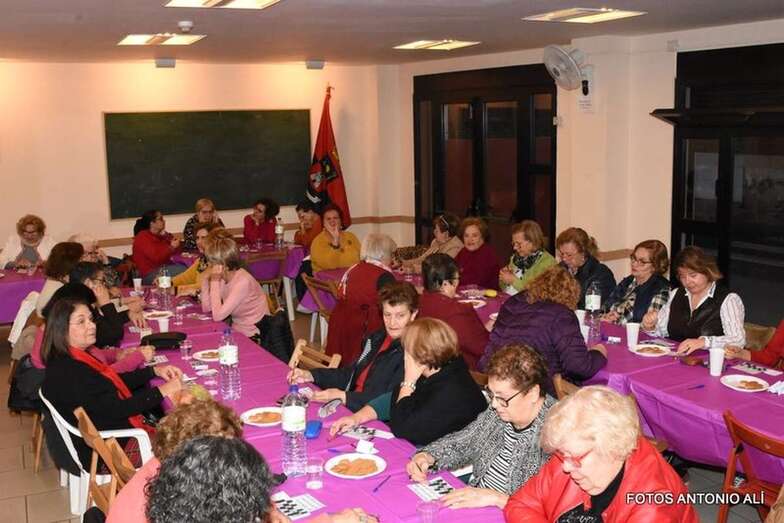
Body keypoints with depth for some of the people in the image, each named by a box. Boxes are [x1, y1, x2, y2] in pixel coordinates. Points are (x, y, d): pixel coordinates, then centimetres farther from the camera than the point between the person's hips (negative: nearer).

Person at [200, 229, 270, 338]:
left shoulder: (242, 281, -25)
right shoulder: (222, 277, -2)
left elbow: (217, 316, -26)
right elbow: (206, 308, -1)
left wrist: (214, 281, -23)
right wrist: (205, 280, -9)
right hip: (236, 330, 7)